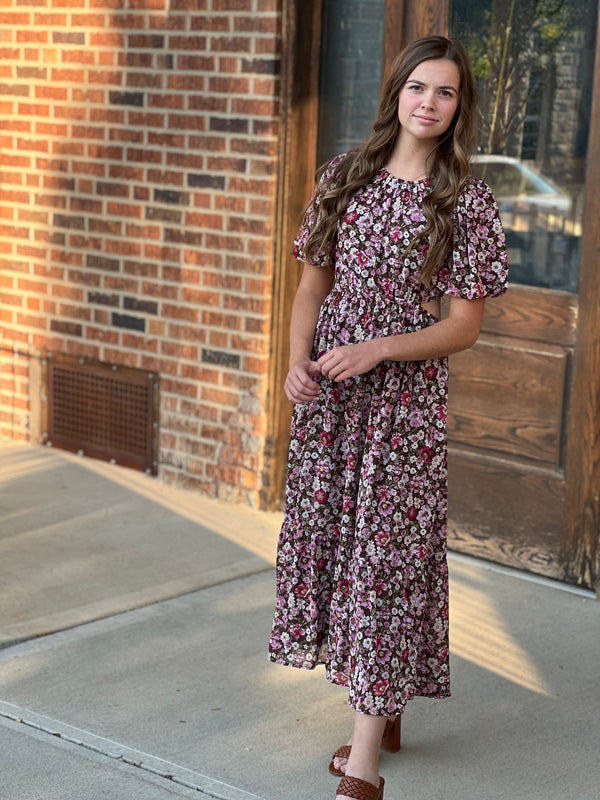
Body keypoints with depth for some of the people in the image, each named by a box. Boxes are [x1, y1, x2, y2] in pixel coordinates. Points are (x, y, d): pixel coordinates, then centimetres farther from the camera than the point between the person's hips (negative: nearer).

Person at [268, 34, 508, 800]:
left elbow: (463, 325, -7)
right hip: (327, 393, 5)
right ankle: (381, 710, 28)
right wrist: (297, 360, -7)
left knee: (386, 552, -4)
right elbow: (314, 284, 10)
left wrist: (375, 351, -19)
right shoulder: (345, 176, 7)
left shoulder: (467, 201, -5)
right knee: (329, 535, 9)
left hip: (406, 399, -4)